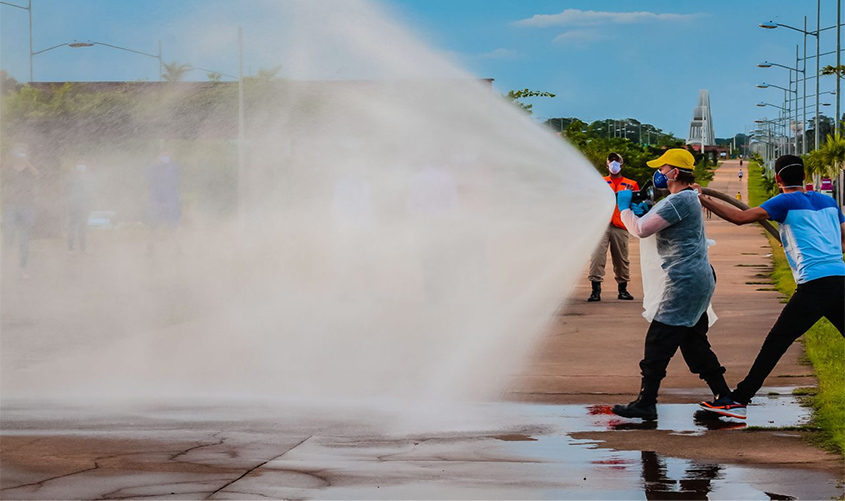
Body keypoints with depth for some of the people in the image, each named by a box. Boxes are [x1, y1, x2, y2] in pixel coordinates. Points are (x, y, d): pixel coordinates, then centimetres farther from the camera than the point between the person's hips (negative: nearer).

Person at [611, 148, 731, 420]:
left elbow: (642, 230, -20)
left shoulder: (680, 200, -17)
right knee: (693, 342, 17)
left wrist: (624, 208, -4)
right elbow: (654, 226, 24)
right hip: (700, 279, 11)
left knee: (658, 341, -8)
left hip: (687, 282, -11)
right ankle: (723, 395, 19)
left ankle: (645, 404, -8)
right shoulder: (689, 197, 17)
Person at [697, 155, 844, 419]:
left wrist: (703, 201, -2)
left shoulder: (786, 202, 1)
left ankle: (738, 400, -4)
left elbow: (740, 217, -8)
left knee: (775, 342, -3)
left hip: (814, 285, -6)